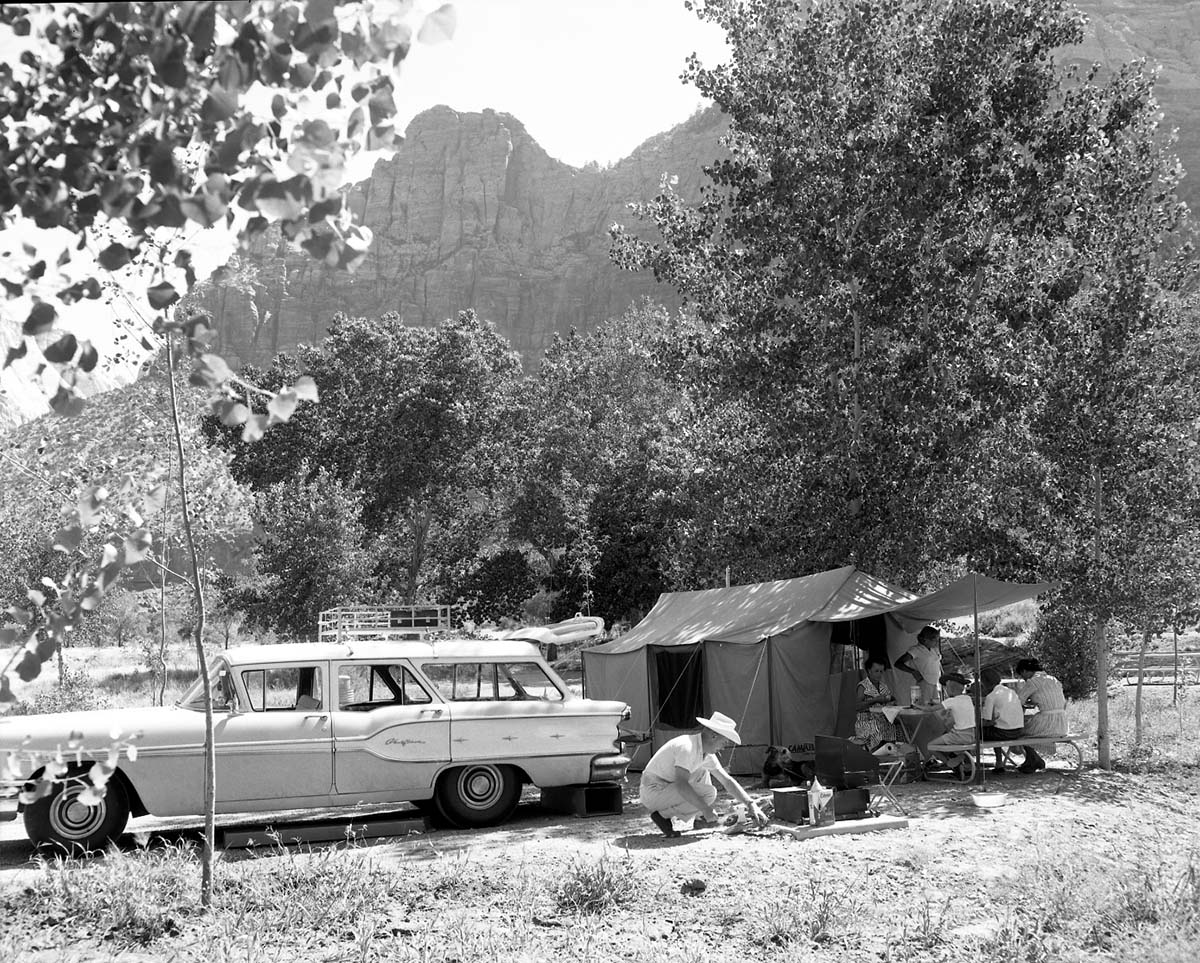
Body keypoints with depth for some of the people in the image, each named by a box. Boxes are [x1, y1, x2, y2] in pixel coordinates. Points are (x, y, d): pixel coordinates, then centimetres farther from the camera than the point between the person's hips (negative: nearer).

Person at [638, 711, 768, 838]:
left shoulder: (707, 754, 5)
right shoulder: (687, 747, -25)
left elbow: (727, 781, 11)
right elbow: (681, 785, -34)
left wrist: (751, 804, 2)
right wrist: (705, 809, -30)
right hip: (653, 791, -10)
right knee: (708, 793, -18)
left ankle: (701, 818, 11)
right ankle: (662, 815, -10)